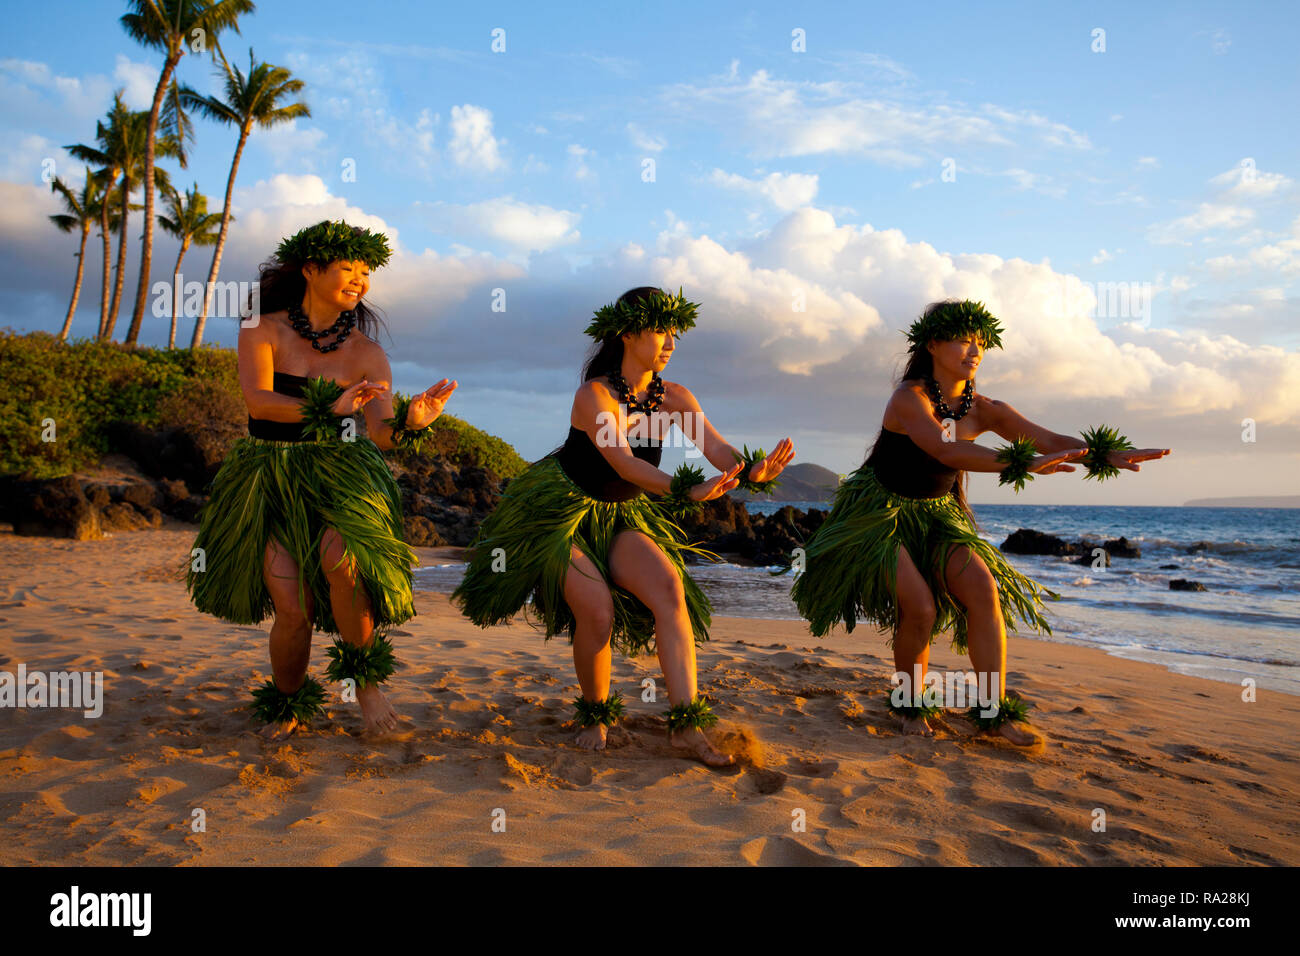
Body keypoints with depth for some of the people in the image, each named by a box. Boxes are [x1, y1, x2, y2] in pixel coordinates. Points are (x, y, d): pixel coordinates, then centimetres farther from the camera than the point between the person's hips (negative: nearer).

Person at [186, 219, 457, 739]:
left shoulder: (366, 353, 0)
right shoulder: (262, 328, -2)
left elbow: (382, 432, -11)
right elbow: (257, 401, -19)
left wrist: (411, 423, -35)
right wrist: (329, 409, -33)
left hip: (337, 471, 1)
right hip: (270, 479, 0)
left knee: (341, 559, -31)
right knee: (294, 610, -11)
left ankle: (364, 675, -6)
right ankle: (287, 706, 20)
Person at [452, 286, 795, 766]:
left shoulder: (673, 398, -2)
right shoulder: (594, 395, -19)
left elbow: (718, 449, -16)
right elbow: (623, 463, -32)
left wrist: (752, 472, -38)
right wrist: (687, 490, -47)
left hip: (621, 517, 5)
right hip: (562, 512, -5)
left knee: (668, 586, -20)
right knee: (597, 610, -21)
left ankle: (686, 723, -21)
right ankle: (595, 715, 7)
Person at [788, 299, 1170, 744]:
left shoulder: (982, 410, -3)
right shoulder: (909, 398, -21)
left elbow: (1051, 440, -11)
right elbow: (948, 452, -38)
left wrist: (1109, 455, -28)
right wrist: (1022, 465, -47)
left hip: (935, 514, 6)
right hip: (881, 512, -5)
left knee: (983, 588, -17)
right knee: (920, 607, -21)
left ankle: (992, 709, -7)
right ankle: (908, 704, 6)